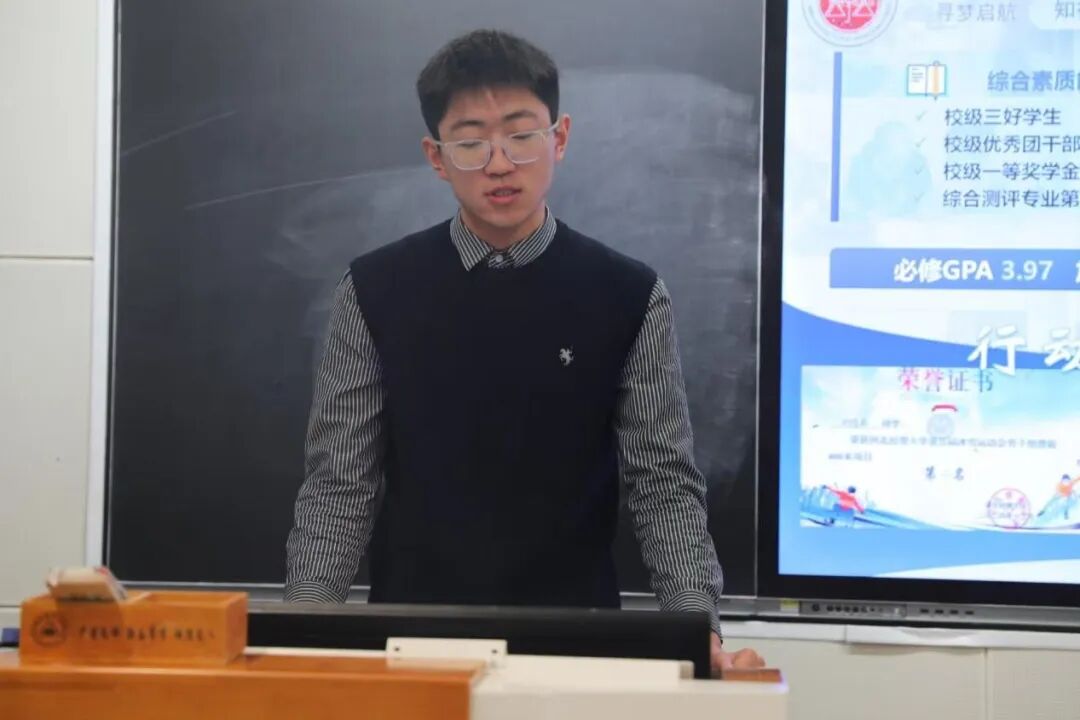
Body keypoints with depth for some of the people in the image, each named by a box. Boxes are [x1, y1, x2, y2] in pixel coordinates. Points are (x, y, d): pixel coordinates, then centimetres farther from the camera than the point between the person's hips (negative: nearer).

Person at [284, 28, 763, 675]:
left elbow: (664, 482, -3)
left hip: (577, 635, 0)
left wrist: (698, 628, -15)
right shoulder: (375, 293, 0)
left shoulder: (629, 299, -1)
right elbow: (339, 484, -1)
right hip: (413, 631, 0)